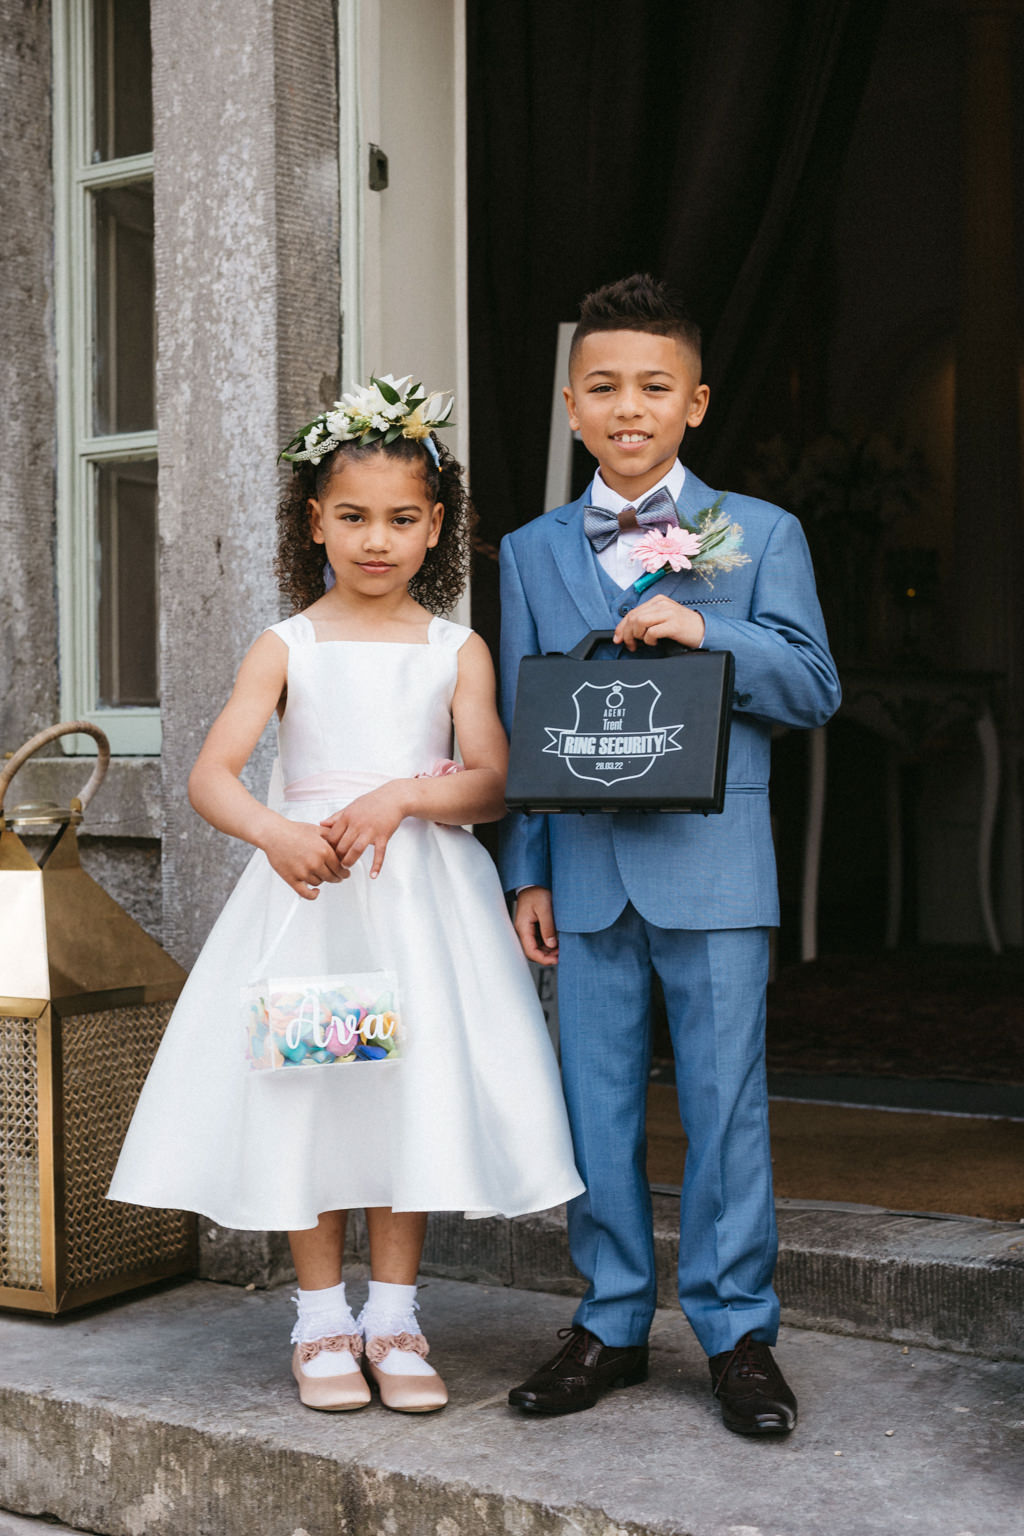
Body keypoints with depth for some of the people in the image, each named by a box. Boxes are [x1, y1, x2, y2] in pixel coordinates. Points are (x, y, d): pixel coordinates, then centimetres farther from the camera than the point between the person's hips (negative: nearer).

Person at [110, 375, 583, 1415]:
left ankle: (392, 1318, 17)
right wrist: (276, 834, -27)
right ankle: (322, 1322, 16)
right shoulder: (287, 648, 2)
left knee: (413, 1093, 1)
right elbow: (210, 774, -8)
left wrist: (402, 795, -22)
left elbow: (489, 781, -5)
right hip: (306, 894, 0)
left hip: (423, 896, 1)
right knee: (306, 1092, 1)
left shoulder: (457, 651, 4)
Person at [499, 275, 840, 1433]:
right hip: (584, 870, 3)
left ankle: (737, 1330, 15)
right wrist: (525, 873, 7)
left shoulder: (761, 535, 5)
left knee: (725, 1100, 2)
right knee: (595, 1105, 8)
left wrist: (707, 631, -17)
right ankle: (611, 1322, 22)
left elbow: (813, 688, -1)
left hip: (712, 867, -2)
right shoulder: (532, 553, 11)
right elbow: (518, 726, 12)